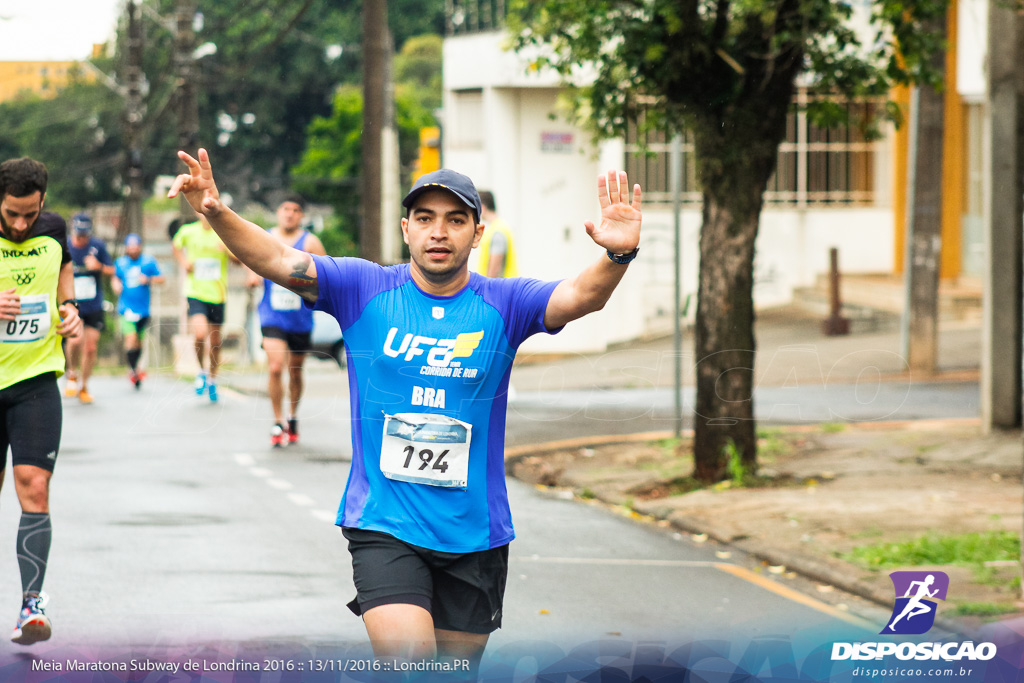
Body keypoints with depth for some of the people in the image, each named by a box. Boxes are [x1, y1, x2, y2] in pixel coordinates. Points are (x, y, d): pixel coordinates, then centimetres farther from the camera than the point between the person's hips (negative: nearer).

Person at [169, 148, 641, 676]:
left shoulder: (503, 305, -2)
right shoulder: (363, 289, -2)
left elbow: (579, 296, -18)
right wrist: (217, 214, -31)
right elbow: (278, 261, -13)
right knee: (408, 662, -20)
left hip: (474, 533, 2)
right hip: (383, 527, -2)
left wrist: (617, 257, -40)